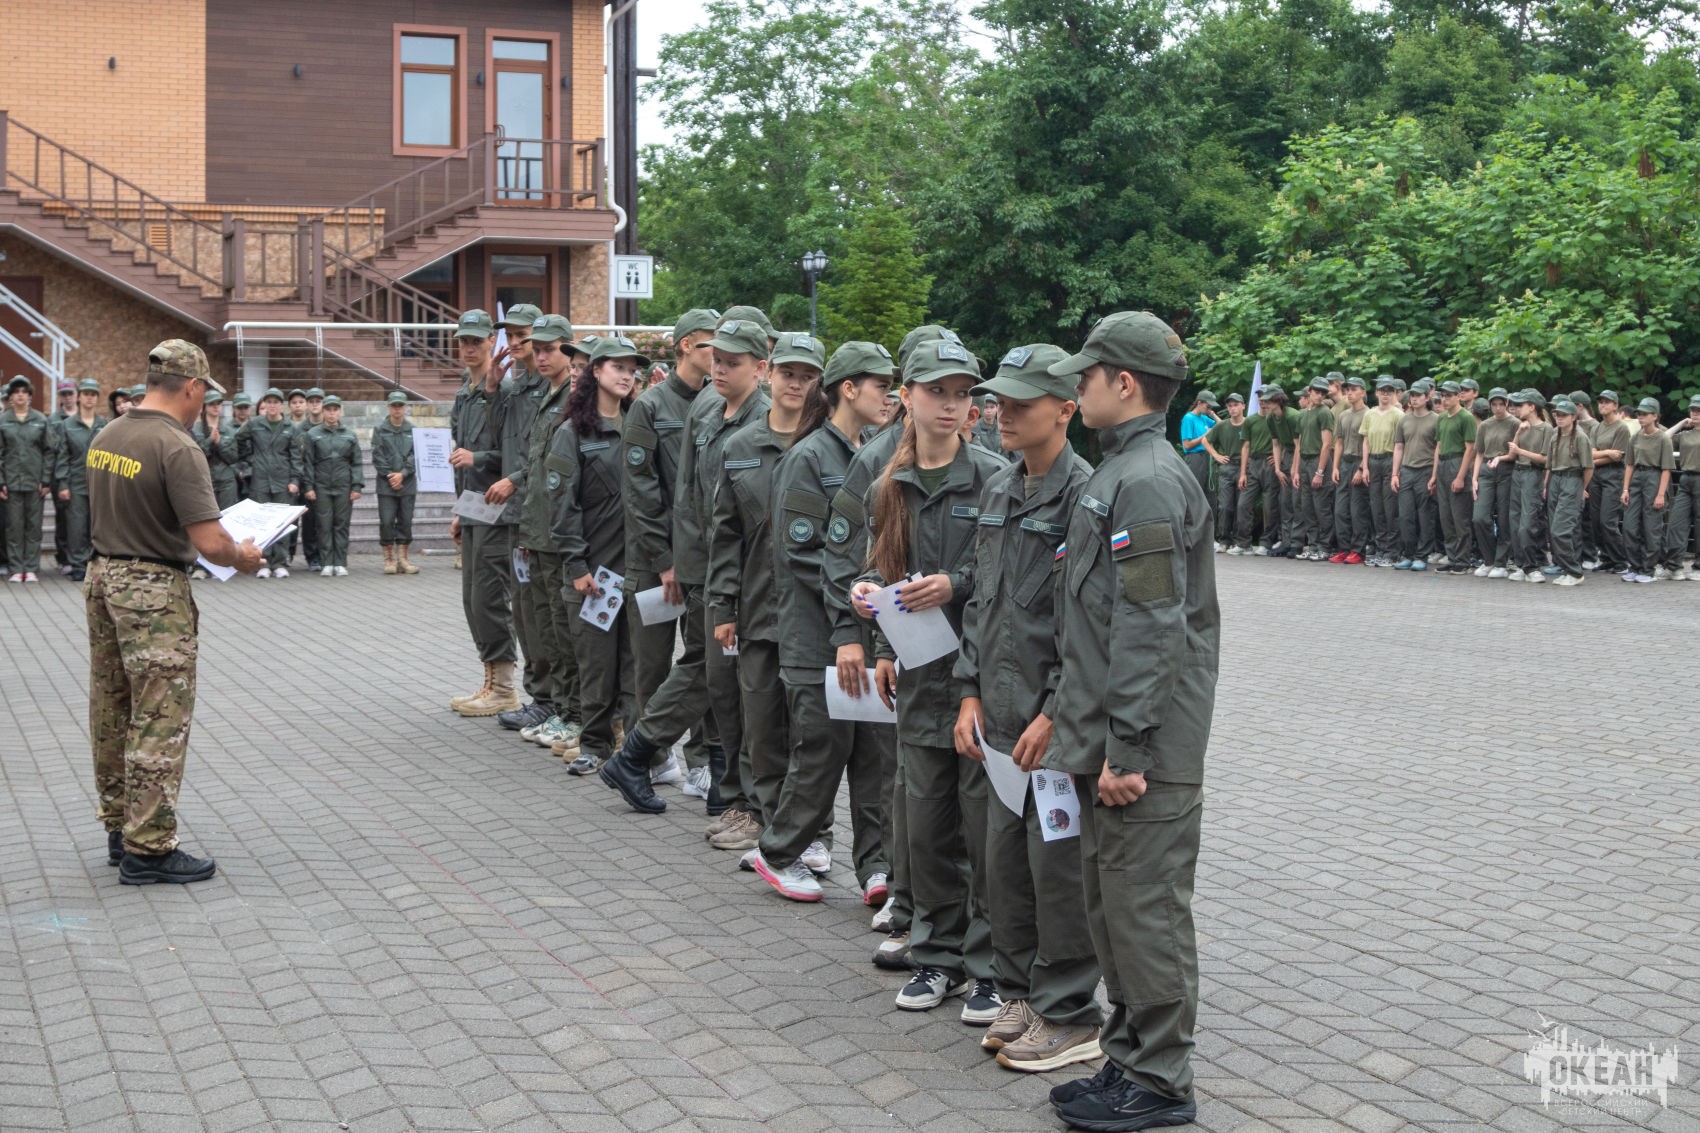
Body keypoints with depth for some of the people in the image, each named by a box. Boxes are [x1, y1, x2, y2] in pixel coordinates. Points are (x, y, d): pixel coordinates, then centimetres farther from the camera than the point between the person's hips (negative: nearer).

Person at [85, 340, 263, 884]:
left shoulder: (105, 437, 6)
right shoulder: (177, 447, -19)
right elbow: (210, 543, -22)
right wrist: (243, 557, -3)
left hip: (102, 577, 9)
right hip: (154, 593, -9)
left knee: (111, 715, 16)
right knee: (159, 722, -3)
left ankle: (120, 828, 28)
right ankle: (148, 848, 1)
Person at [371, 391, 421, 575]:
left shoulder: (413, 430, 5)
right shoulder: (379, 429, 2)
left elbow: (415, 456, 0)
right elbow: (377, 456, -2)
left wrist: (402, 474, -10)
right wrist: (390, 475, -9)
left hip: (407, 483, 1)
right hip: (386, 484, -1)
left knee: (406, 522, 5)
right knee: (386, 522, -2)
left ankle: (402, 559, 12)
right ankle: (389, 559, 6)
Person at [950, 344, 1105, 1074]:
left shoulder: (1084, 495, -14)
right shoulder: (997, 493, 12)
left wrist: (1055, 714, -18)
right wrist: (971, 693, 11)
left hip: (1059, 718, -8)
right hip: (1002, 714, 8)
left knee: (1058, 864, 0)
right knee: (1004, 857, 14)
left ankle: (1069, 1018, 12)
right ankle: (1019, 993, 29)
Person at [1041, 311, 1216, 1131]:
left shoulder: (1148, 482, -17)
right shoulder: (1119, 472, 15)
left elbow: (1150, 629, -22)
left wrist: (1126, 748, -22)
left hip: (1145, 752, -10)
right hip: (1108, 739, 10)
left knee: (1144, 910, -1)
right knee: (1110, 907, 17)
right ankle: (1129, 1058, 28)